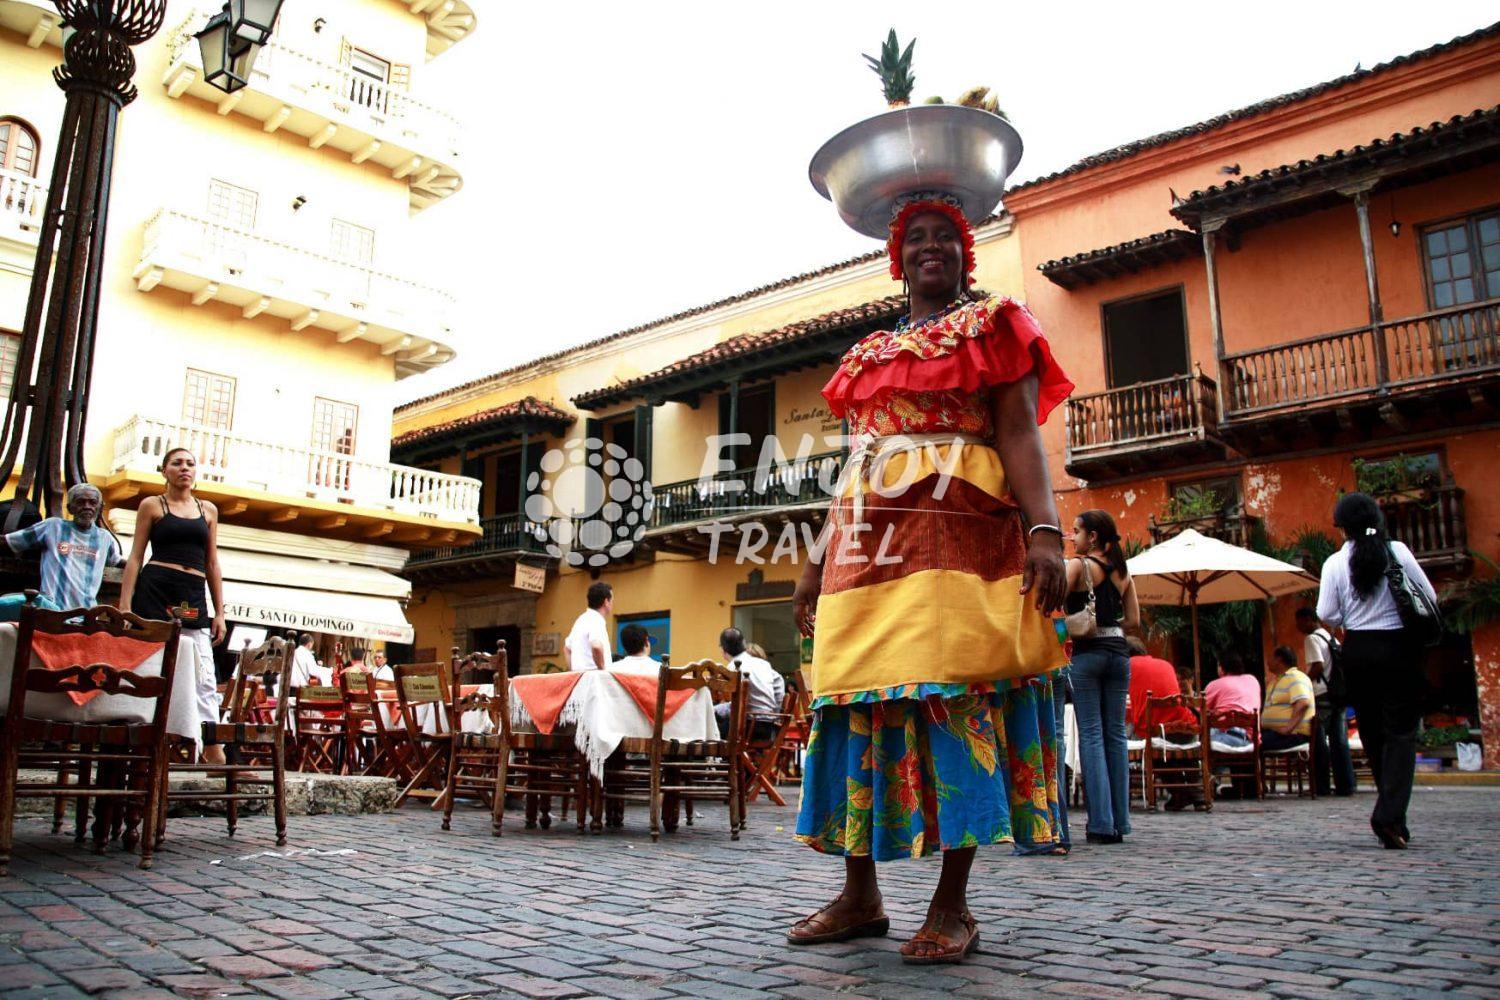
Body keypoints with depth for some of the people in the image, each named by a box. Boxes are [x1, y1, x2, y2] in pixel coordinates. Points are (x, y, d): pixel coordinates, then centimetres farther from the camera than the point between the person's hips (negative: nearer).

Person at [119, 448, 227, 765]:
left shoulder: (208, 510, 17)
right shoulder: (152, 505, 9)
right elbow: (135, 557, 4)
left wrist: (219, 613, 11)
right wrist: (125, 606, -6)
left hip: (194, 599, 3)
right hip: (155, 592, -3)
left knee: (205, 680, -3)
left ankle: (215, 758, -5)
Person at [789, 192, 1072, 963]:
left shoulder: (992, 327, 13)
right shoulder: (867, 354, 26)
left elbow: (1019, 436, -1)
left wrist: (1044, 528, -16)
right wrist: (816, 560, 16)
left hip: (958, 530, -5)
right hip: (867, 538, 5)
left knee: (955, 695, -10)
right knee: (862, 702, 1)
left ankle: (952, 905, -1)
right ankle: (859, 896, 9)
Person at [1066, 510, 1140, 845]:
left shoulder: (1077, 565, -4)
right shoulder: (1123, 571, 13)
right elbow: (1133, 620, 12)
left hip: (1086, 652, -5)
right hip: (1118, 652, 5)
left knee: (1091, 734, -3)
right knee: (1116, 734, 8)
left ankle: (1101, 823, -6)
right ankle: (1120, 822, 10)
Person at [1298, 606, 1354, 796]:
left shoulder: (1312, 639, -9)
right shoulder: (1330, 637, 18)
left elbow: (1318, 667, -19)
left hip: (1322, 695, -8)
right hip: (1338, 694, 8)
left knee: (1319, 742, -3)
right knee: (1339, 740, 7)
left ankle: (1321, 786, -1)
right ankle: (1345, 785, 6)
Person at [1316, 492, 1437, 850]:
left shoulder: (1335, 563, -5)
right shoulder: (1398, 551, -6)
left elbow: (1326, 614, -6)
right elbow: (1430, 596, -2)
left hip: (1358, 652, 1)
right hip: (1399, 649, -1)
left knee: (1371, 732, 14)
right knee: (1401, 732, 0)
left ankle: (1390, 810, 23)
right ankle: (1390, 814, -13)